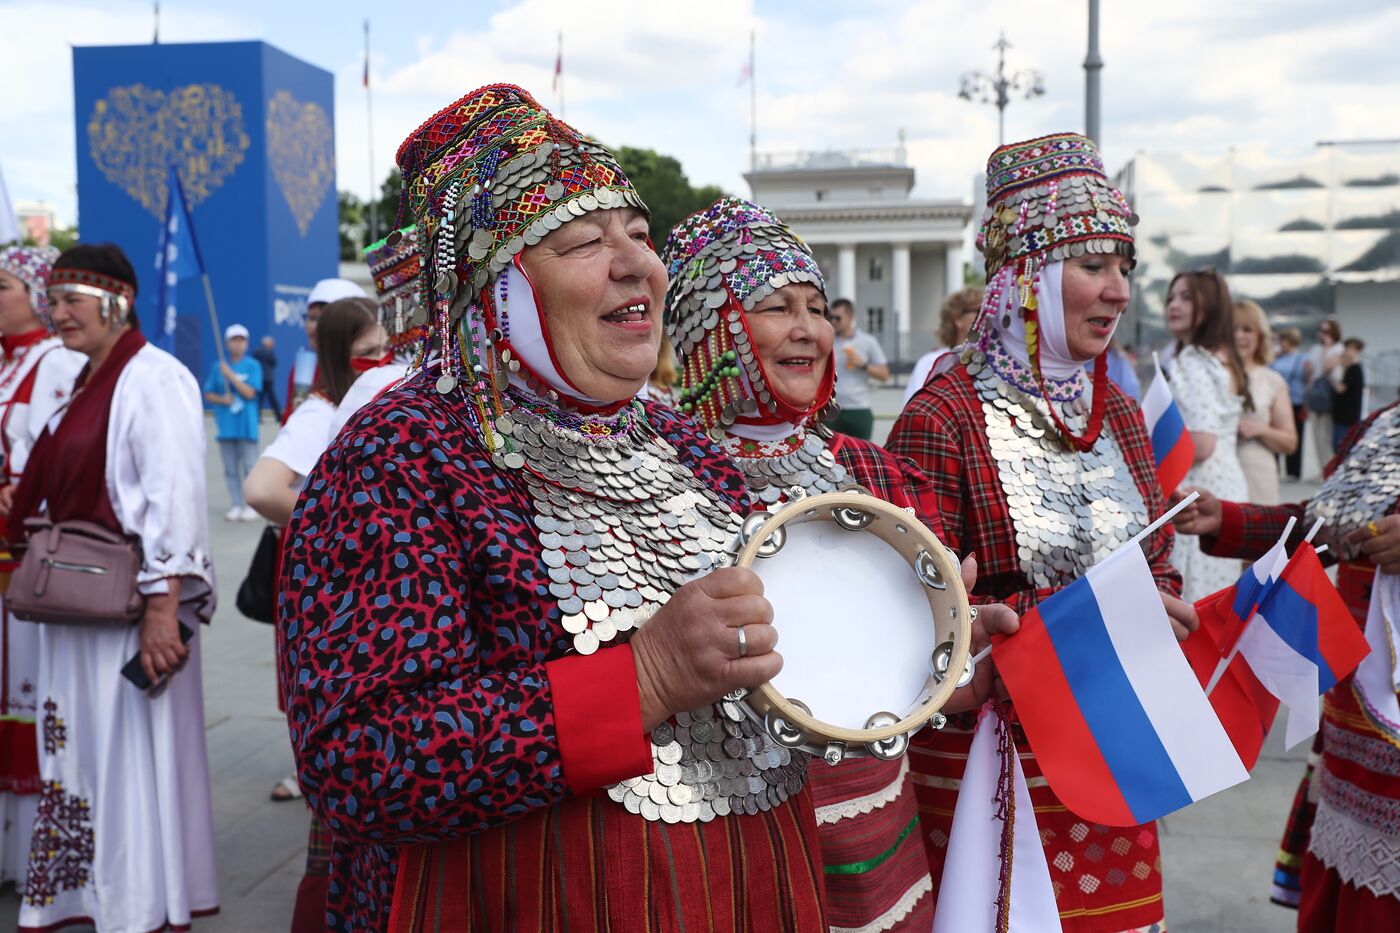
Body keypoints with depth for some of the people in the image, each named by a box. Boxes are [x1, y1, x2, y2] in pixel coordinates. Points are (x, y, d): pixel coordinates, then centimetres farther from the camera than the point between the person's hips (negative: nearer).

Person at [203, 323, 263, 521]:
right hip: (225, 425, 3)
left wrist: (230, 375, -14)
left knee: (250, 467, -3)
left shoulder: (253, 366, -1)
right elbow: (208, 395, 11)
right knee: (230, 469, 7)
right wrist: (221, 399, -9)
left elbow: (250, 392, -10)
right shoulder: (217, 367, 7)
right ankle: (236, 505, 13)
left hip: (246, 425, -3)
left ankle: (252, 505, 3)